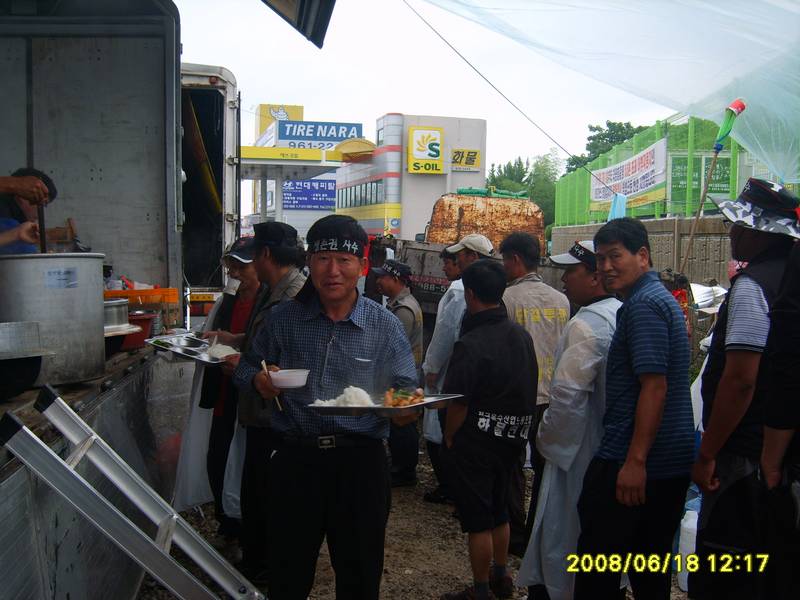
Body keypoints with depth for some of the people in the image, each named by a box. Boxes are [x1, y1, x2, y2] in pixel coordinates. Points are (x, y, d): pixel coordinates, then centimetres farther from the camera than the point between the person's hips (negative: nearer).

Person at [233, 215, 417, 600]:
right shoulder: (283, 319, 2)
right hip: (295, 458, 1)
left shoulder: (385, 326, 0)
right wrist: (257, 380, -10)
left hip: (361, 461, -1)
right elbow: (247, 367, 13)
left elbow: (406, 390, 2)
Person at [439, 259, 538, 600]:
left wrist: (449, 439, -4)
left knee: (477, 520, 5)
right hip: (511, 440, 8)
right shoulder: (522, 336, 1)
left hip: (474, 444, -7)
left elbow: (458, 404, -20)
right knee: (498, 511, 22)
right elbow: (529, 390, 9)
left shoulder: (470, 345, -22)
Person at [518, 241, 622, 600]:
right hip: (613, 448, 9)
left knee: (561, 533, 2)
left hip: (579, 451, -9)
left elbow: (568, 395, -24)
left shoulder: (587, 324, -20)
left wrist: (546, 437, -8)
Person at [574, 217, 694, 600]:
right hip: (673, 464, 10)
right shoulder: (662, 298, 17)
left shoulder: (643, 305, -15)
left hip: (630, 464, -10)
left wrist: (635, 461, -24)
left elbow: (654, 387, -23)